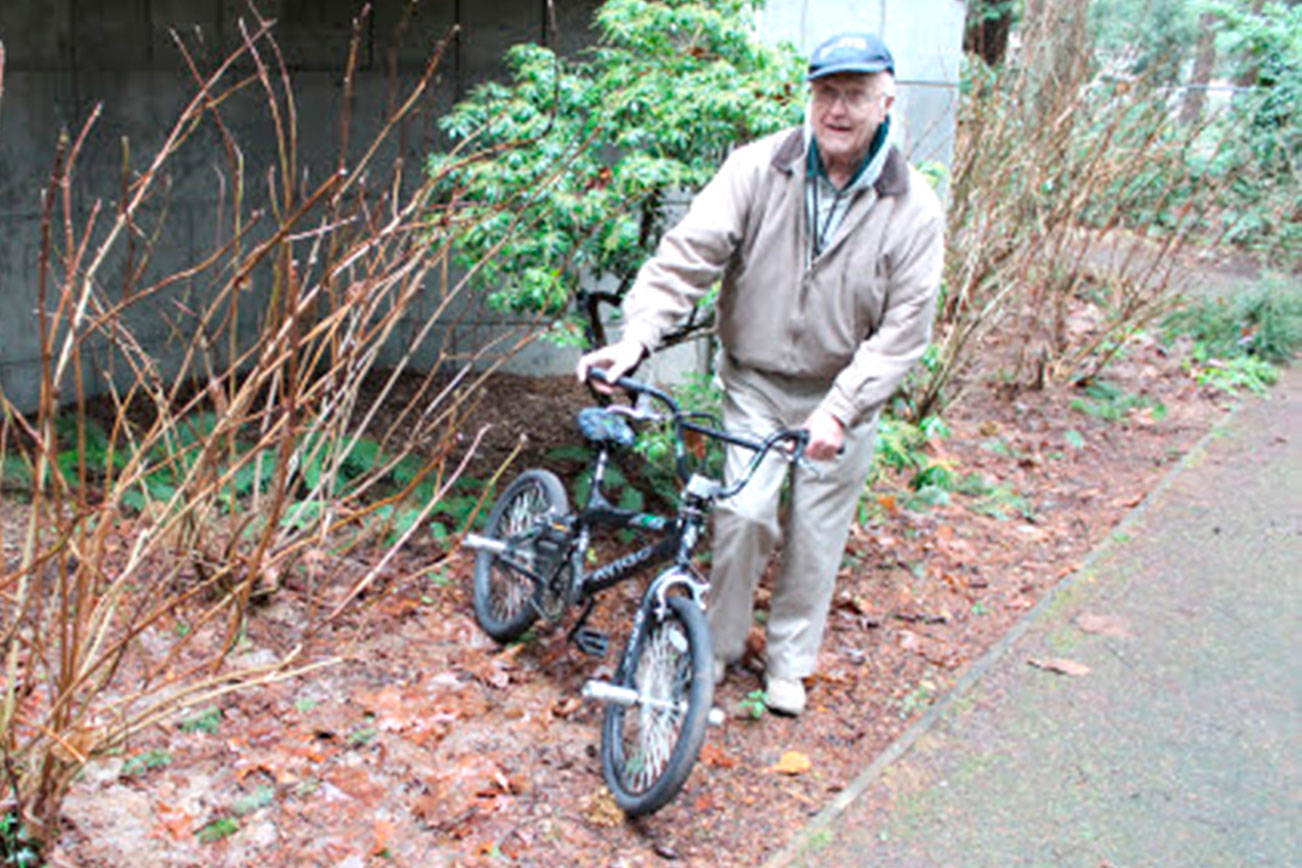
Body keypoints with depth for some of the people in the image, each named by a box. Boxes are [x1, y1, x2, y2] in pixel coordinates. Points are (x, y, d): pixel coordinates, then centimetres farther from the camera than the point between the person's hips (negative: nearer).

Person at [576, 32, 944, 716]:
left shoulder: (913, 209, -12)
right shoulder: (757, 170, -12)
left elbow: (903, 329, -13)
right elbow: (687, 255, -16)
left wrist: (840, 409, -23)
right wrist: (636, 338, -29)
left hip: (845, 393, 0)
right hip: (756, 382, 0)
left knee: (815, 535, 9)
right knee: (744, 512, -9)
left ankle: (789, 662, 29)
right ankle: (719, 643, 16)